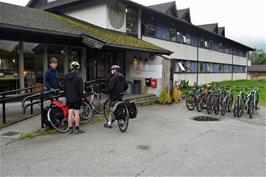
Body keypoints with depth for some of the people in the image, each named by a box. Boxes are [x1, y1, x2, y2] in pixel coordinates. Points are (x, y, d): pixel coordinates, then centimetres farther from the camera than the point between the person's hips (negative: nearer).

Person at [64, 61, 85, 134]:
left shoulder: (66, 76, 2)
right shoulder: (78, 77, -16)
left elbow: (64, 87, 9)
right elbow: (80, 90, -16)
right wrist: (83, 93, 3)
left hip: (69, 98, 5)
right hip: (76, 98, -5)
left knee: (70, 113, 9)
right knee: (76, 113, 3)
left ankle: (70, 129, 17)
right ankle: (77, 129, 10)